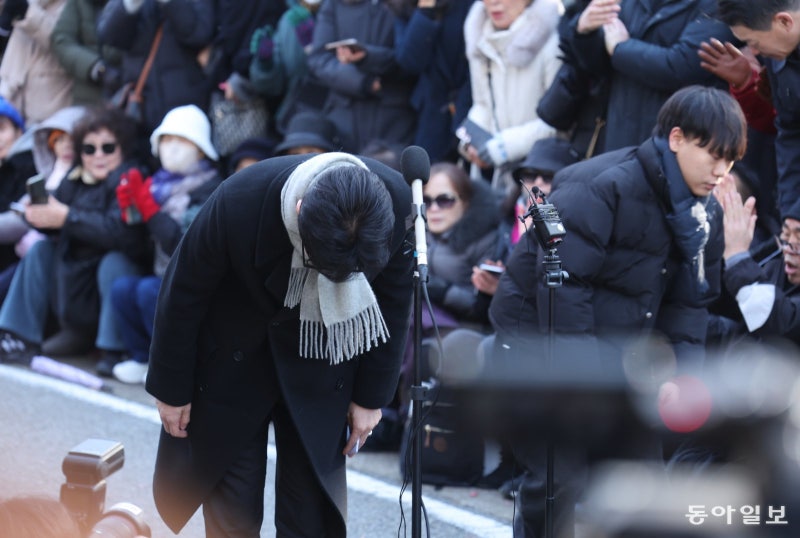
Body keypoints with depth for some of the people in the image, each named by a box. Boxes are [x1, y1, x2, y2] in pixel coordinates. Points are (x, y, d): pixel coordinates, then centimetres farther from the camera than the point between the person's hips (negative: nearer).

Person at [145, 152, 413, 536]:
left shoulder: (395, 202, -27)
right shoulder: (238, 202, -33)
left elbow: (391, 306, -7)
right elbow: (183, 295, -15)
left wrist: (372, 395, 0)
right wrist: (172, 387, -5)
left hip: (321, 370, 2)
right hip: (233, 362, -1)